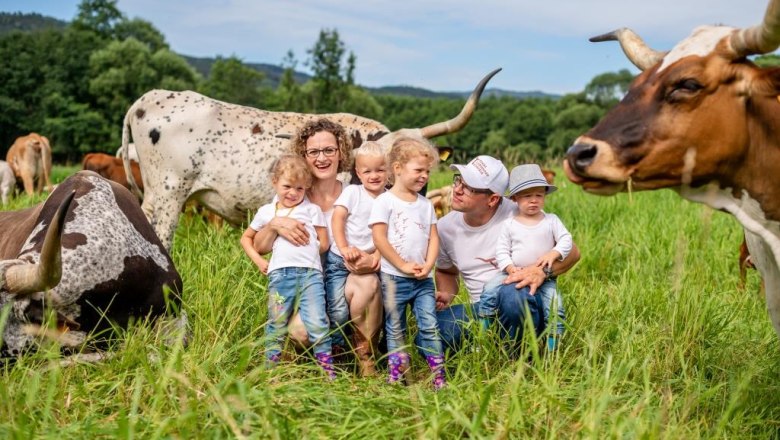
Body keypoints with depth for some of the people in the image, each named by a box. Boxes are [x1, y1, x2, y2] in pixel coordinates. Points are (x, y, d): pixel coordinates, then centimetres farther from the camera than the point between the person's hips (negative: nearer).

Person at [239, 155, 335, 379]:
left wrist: (305, 249, 4)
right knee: (277, 324, 5)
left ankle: (327, 369, -1)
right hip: (280, 273, 2)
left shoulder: (312, 210, 13)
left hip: (310, 272, -2)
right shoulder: (267, 211, 18)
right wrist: (258, 260, 14)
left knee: (317, 324, -9)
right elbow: (246, 238, 27)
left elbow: (324, 244, 12)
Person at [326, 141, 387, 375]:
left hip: (368, 261, 2)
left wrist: (375, 256, -15)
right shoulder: (352, 192, -2)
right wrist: (344, 248, -19)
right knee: (339, 310, -11)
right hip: (340, 260, -2)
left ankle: (364, 356, 11)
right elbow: (338, 219, -9)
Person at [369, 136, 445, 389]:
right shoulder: (385, 201, -5)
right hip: (394, 277, -4)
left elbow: (433, 237, 9)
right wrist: (404, 266, -13)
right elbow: (379, 238, -11)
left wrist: (428, 266, -7)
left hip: (424, 279, 4)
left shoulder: (425, 204, 12)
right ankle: (395, 377, 12)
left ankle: (439, 376, 4)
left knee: (429, 326, 0)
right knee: (395, 329, 5)